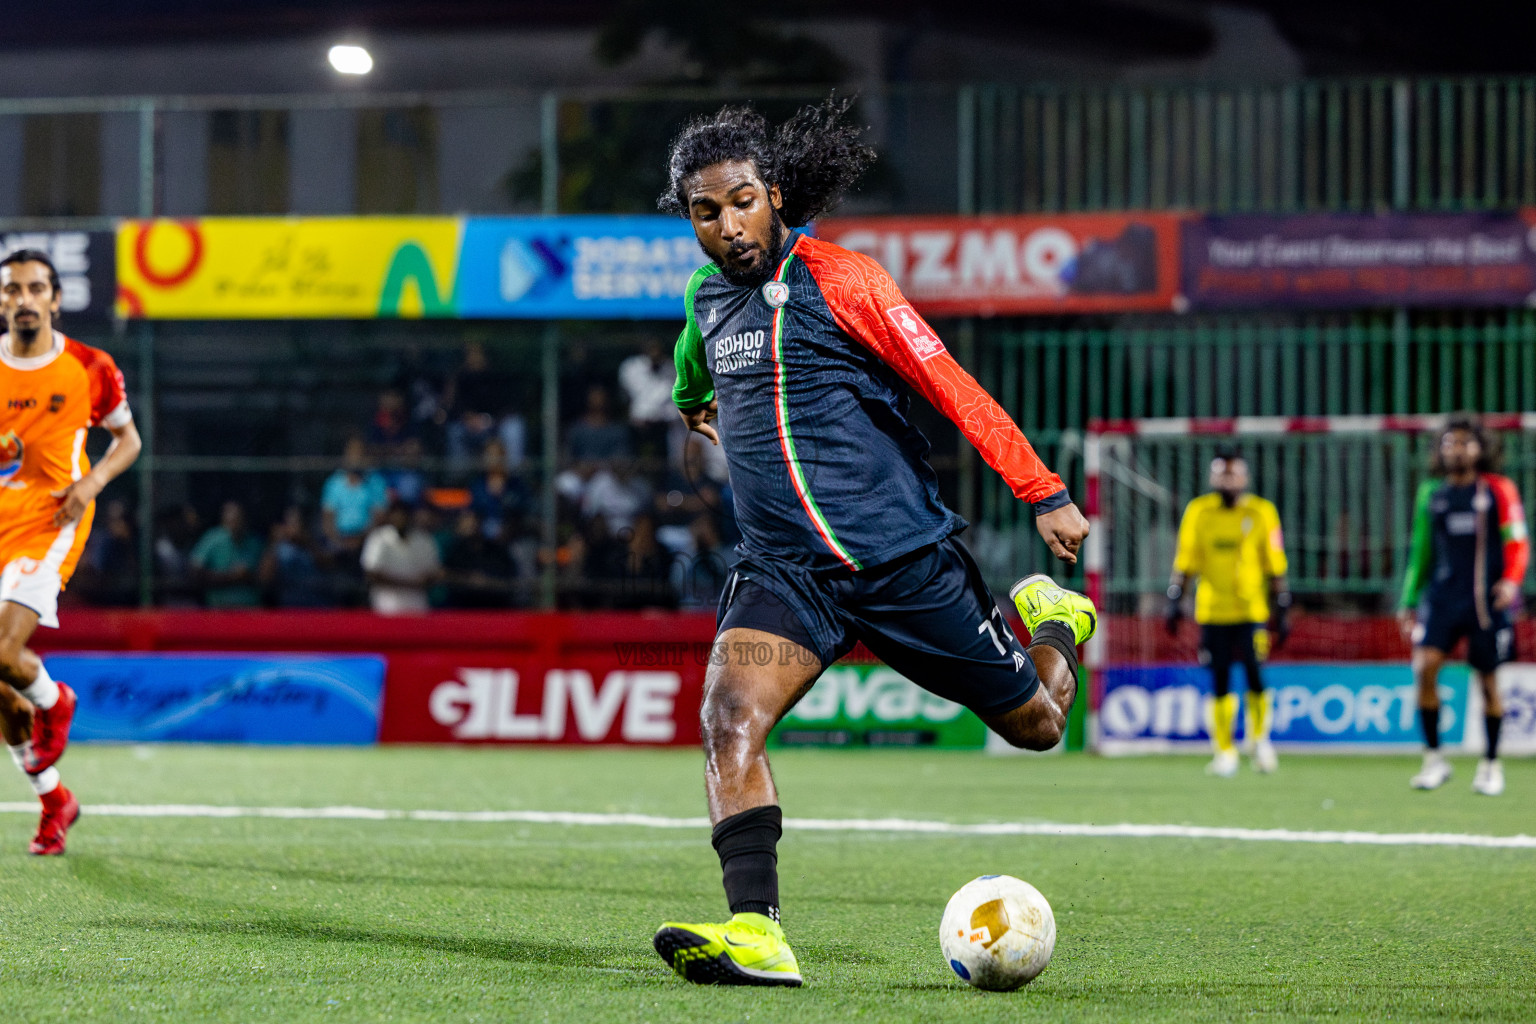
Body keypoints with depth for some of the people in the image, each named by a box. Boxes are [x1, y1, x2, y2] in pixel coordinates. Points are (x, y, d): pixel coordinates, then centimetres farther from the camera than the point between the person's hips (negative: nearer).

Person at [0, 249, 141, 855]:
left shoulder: (89, 369, -1)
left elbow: (128, 437, 11)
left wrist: (93, 481, -7)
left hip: (50, 523, -3)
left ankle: (52, 699, 11)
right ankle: (53, 802, 23)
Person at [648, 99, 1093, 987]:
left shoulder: (837, 279, -9)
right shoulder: (705, 297, 9)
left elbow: (950, 387, -10)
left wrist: (1045, 494, -12)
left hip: (906, 555, -3)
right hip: (784, 571, 3)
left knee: (1037, 724, 8)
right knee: (728, 719, -25)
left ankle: (1055, 621, 43)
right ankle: (757, 936, -31)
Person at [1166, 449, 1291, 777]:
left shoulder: (1261, 512, 2)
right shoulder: (1199, 512, 4)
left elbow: (1275, 567, 5)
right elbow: (1185, 562, 8)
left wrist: (1282, 611, 3)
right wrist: (1175, 602, 0)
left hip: (1252, 611, -1)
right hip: (1213, 611, 1)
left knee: (1255, 676, -11)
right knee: (1220, 683, 0)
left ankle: (1259, 737, 13)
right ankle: (1224, 751, 11)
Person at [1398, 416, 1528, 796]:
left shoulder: (1499, 490, 2)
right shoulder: (1431, 494, 12)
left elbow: (1517, 541, -1)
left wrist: (1511, 581, -18)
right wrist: (1409, 601, 17)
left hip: (1488, 600, -2)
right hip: (1443, 594, 2)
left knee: (1488, 681, 3)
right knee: (1425, 665, -17)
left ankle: (1491, 765, 20)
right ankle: (1434, 758, -8)